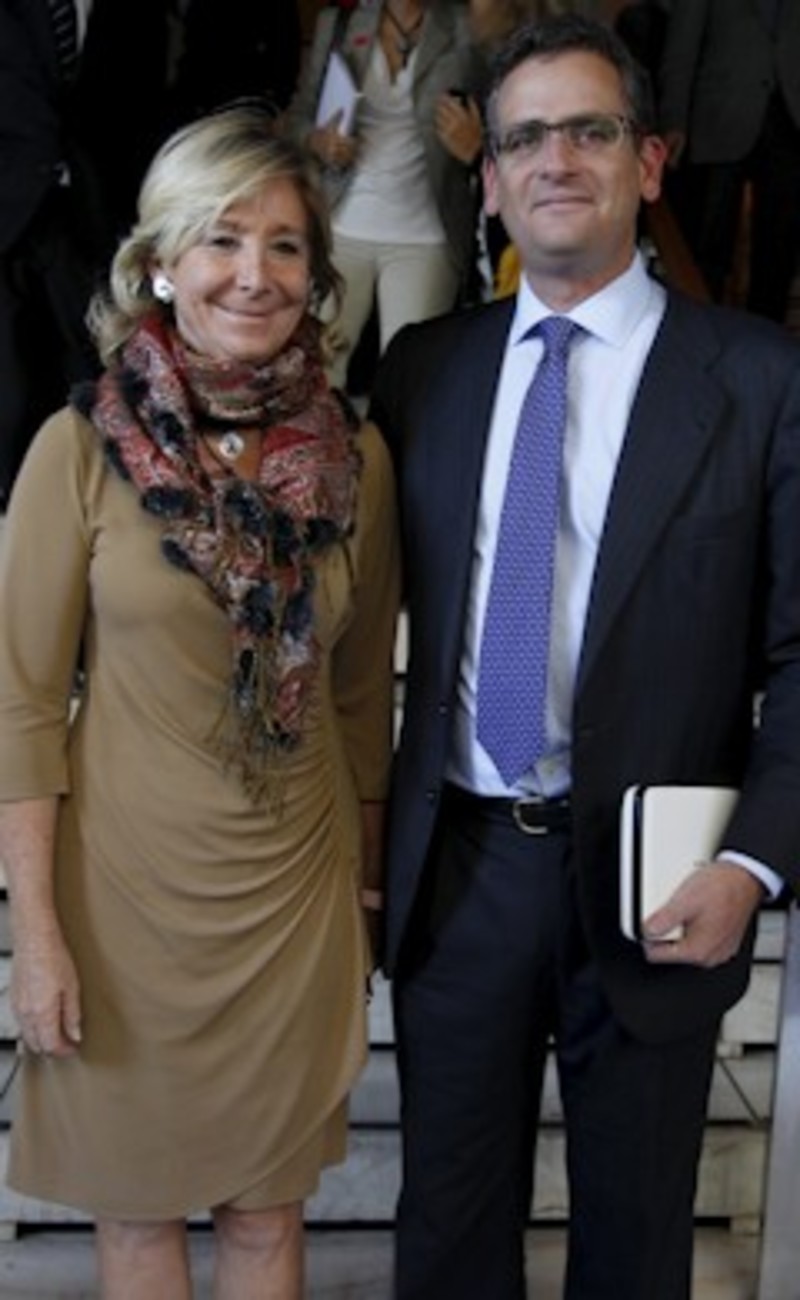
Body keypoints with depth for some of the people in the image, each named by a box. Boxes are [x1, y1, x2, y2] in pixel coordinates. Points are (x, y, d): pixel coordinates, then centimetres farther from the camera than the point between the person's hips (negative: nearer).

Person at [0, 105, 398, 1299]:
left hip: (297, 887, 2)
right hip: (126, 882, -2)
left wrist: (368, 880, 13)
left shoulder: (354, 458, -2)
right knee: (136, 1202, 15)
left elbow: (359, 690, 7)